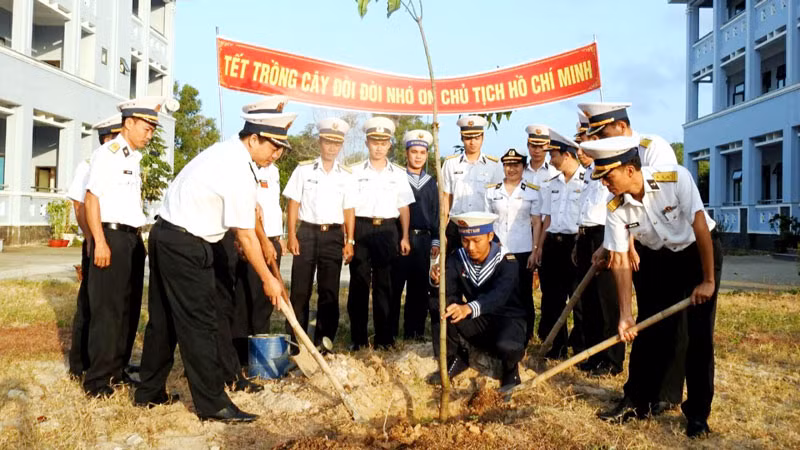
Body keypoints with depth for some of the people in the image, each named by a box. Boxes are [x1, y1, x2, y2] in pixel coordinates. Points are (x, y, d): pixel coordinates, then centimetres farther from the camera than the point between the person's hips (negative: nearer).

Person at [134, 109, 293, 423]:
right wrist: (268, 280, -8)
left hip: (165, 234, 10)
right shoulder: (239, 171, -19)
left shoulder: (225, 150, 11)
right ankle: (213, 404, 4)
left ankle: (149, 392, 28)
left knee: (164, 318, 16)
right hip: (186, 245, -10)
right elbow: (246, 236, -16)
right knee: (200, 324, -4)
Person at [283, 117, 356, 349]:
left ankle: (323, 344, 15)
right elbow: (293, 204, 2)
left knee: (329, 293, 5)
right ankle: (294, 344, 7)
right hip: (307, 232, -2)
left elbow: (349, 210, 9)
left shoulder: (346, 176, 10)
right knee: (300, 291, -1)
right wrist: (291, 235, -6)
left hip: (334, 236, 2)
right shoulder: (304, 169, 3)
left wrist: (350, 241, 1)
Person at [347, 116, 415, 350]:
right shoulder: (355, 171, 6)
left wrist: (405, 237, 5)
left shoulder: (398, 174, 12)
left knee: (384, 284, 5)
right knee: (359, 283, 0)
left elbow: (404, 207, 12)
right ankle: (358, 337, 7)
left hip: (387, 230, 1)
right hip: (361, 228, -1)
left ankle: (384, 337, 12)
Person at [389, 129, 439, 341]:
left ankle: (415, 331, 16)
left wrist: (435, 241, 11)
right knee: (395, 286, -1)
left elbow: (436, 213, 17)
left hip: (423, 239, 4)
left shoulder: (431, 183, 15)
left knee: (419, 287, 7)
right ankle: (390, 331, 7)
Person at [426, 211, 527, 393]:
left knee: (507, 346, -38)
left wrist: (468, 308, -60)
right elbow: (448, 290, -21)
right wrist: (437, 280, -47)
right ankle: (456, 358, -1)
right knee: (438, 304, -20)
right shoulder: (458, 258, -7)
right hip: (476, 322, 4)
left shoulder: (506, 261, -21)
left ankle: (510, 368, 1)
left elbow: (498, 295, -40)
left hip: (507, 318, -4)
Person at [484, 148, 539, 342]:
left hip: (522, 252, -1)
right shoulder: (491, 191, 7)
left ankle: (524, 339, 17)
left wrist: (535, 252, -5)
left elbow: (536, 224, 1)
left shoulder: (533, 192, 2)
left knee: (524, 297, 6)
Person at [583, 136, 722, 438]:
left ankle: (698, 413, 11)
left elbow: (701, 227, -26)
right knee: (647, 329, 3)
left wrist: (708, 280, -22)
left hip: (699, 252, -3)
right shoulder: (615, 209, -19)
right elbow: (620, 261, -16)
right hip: (657, 259, 3)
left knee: (699, 335, -4)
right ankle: (637, 402, 19)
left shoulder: (676, 178, -30)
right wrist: (625, 314, -18)